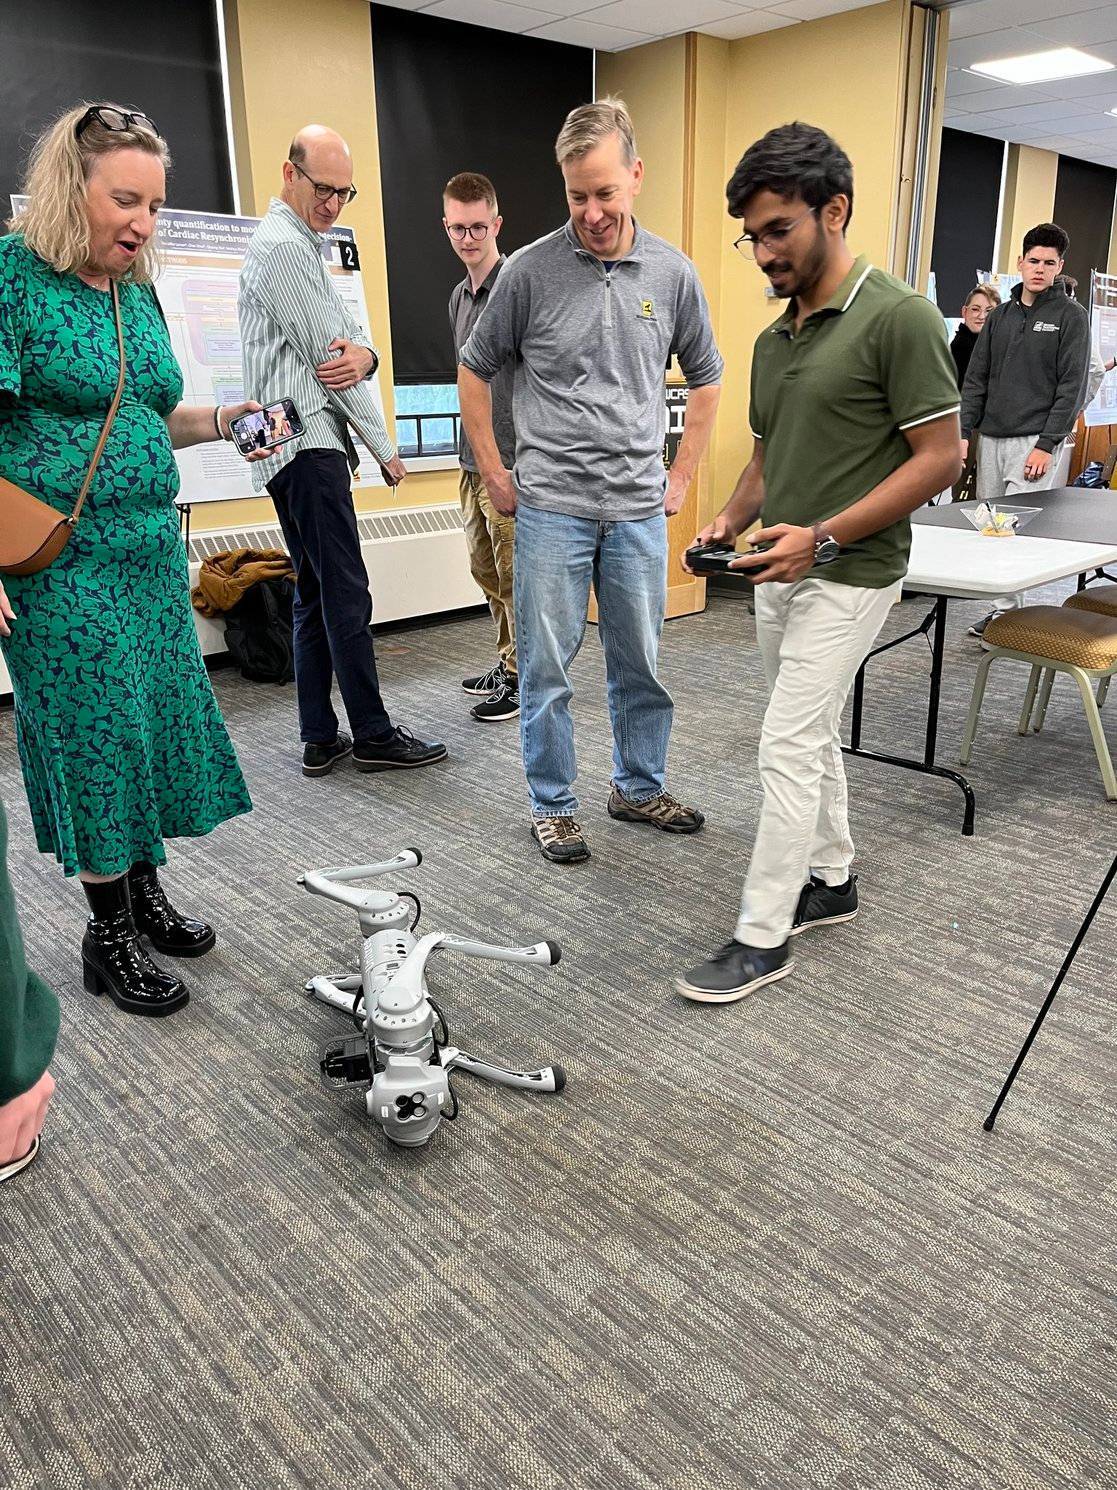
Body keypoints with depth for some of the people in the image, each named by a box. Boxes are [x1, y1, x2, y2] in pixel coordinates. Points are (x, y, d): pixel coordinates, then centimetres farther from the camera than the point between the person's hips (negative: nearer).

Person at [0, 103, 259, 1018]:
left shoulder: (139, 291, 13)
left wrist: (222, 421, 3)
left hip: (152, 548, 7)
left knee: (159, 718, 10)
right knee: (94, 730, -1)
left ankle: (145, 891, 28)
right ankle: (108, 934, 14)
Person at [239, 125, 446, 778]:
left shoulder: (301, 245, 25)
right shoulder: (284, 246, -8)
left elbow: (347, 334, 17)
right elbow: (326, 353, -12)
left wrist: (363, 354, -10)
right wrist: (385, 446, -5)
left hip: (299, 448, 11)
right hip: (308, 442, -11)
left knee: (315, 595, 8)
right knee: (347, 593, -10)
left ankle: (320, 739, 11)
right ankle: (374, 734, -5)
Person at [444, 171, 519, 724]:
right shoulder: (459, 296, 15)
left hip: (512, 462, -9)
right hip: (474, 459, 9)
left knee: (515, 575, -2)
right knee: (486, 570, 15)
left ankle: (522, 679, 9)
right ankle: (507, 663, 29)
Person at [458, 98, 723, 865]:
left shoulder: (673, 273, 4)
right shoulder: (531, 270, -3)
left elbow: (705, 378, 17)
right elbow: (476, 372, 7)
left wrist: (683, 475, 11)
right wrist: (495, 475, 4)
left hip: (639, 509, 3)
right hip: (551, 506, -2)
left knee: (641, 663, 12)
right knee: (548, 666, 3)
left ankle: (640, 787, 29)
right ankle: (553, 805, 18)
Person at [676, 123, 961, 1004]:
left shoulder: (898, 318, -14)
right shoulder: (773, 341, 11)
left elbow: (940, 457, -16)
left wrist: (823, 536, -22)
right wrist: (733, 521, -1)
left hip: (849, 576, -8)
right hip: (783, 574, 8)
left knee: (788, 748, -8)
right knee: (813, 736, 16)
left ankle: (762, 938, 2)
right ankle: (832, 881, 33)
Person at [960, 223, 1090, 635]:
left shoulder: (1071, 316, 1)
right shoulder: (1000, 315, 15)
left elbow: (1072, 387, -5)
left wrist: (1047, 444, -13)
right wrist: (963, 432, 4)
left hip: (1035, 441, -5)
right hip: (991, 436, 5)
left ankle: (1006, 610, -8)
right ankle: (999, 606, 13)